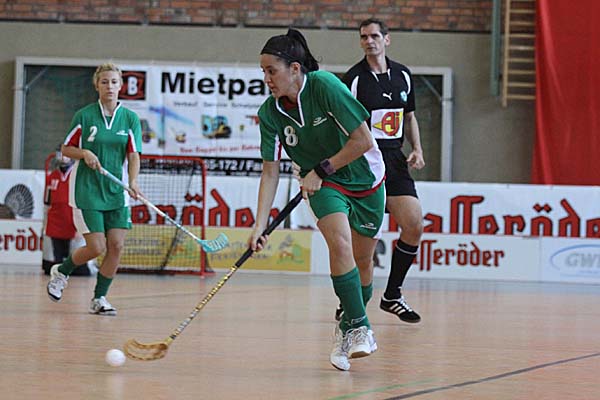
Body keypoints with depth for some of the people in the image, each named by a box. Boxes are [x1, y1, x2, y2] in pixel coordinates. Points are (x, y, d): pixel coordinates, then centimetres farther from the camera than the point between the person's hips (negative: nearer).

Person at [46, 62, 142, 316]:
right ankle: (61, 272, 21)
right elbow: (65, 148, 5)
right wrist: (85, 153, -15)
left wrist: (133, 182, -21)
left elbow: (133, 155, -4)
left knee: (116, 246, -5)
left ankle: (99, 298, 11)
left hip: (117, 191, 3)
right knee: (96, 247, -8)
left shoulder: (130, 118, 2)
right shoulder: (84, 116, -3)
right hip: (87, 190, -3)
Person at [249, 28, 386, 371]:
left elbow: (363, 140, -24)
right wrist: (260, 225, -20)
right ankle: (358, 327, -18)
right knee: (340, 243, -25)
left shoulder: (325, 85, -26)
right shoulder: (270, 113, -13)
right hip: (324, 185, 2)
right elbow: (270, 173, -10)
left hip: (365, 179, -2)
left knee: (362, 260, 8)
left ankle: (351, 324, 33)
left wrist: (321, 170, -20)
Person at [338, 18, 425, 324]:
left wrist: (417, 149, 8)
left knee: (414, 226, -1)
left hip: (395, 161, 6)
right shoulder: (354, 78, -5)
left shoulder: (403, 75, 11)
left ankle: (392, 296, 15)